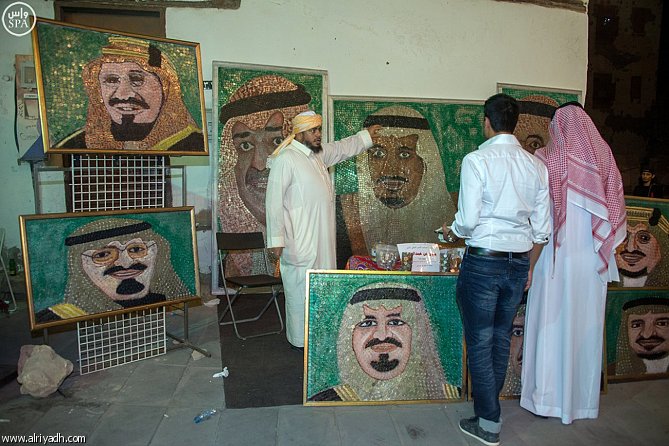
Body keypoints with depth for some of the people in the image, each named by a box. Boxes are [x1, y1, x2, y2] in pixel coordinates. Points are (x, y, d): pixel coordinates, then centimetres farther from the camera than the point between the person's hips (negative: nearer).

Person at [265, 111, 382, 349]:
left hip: (321, 238, 9)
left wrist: (366, 136, 39)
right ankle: (300, 340, 14)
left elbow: (342, 148, 32)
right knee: (300, 289, 1)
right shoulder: (285, 160, -14)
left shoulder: (318, 153, 12)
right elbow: (274, 201, -16)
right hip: (299, 241, -9)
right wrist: (276, 239, -18)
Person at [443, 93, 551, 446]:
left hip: (483, 261, -6)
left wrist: (451, 234, 7)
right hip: (519, 262, 6)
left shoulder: (476, 160, -11)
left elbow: (467, 220, -15)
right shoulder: (536, 166, 6)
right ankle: (489, 406, 34)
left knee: (480, 342, 6)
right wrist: (528, 267, 20)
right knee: (501, 337, 19)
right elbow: (542, 228, 8)